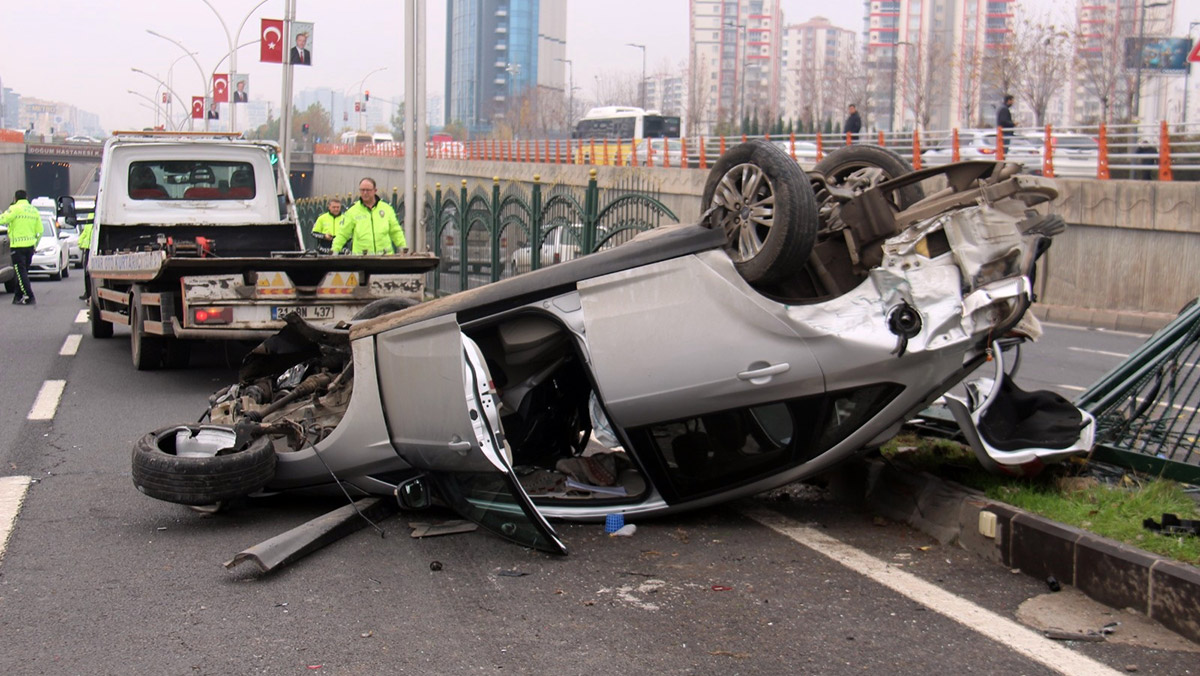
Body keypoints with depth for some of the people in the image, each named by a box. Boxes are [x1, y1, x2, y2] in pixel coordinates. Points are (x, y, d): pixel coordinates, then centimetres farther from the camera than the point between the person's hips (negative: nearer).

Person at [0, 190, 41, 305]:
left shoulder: (15, 209, -8)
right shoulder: (34, 210, 11)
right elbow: (39, 231, 12)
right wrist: (35, 245, 21)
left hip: (18, 245, -6)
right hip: (30, 245, 6)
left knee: (21, 272, -4)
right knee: (23, 272, 14)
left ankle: (29, 297, -10)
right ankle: (18, 297, 20)